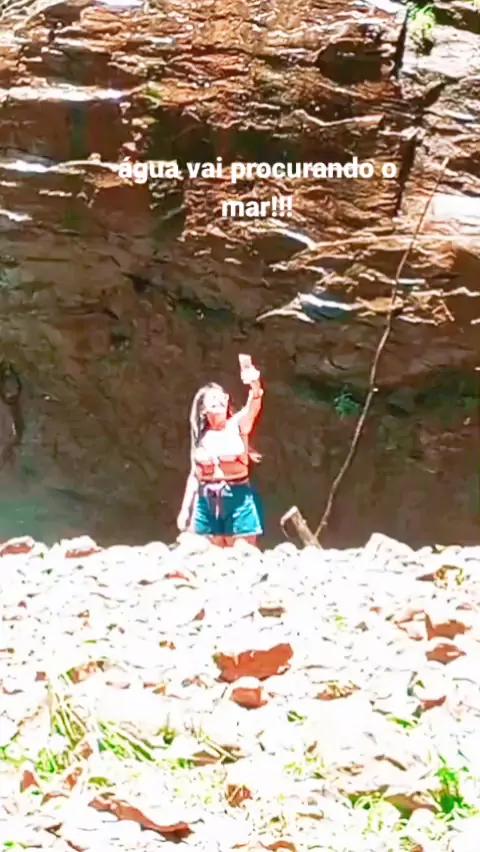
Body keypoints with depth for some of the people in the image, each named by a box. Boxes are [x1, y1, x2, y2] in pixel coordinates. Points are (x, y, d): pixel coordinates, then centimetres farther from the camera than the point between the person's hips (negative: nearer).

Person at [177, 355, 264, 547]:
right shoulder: (201, 436, 9)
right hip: (207, 501, 4)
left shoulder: (238, 424, -1)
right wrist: (185, 508, 10)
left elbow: (253, 407, -21)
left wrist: (255, 386, -43)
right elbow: (195, 473, 13)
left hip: (237, 497, -3)